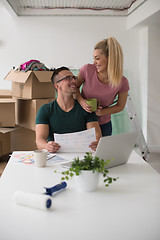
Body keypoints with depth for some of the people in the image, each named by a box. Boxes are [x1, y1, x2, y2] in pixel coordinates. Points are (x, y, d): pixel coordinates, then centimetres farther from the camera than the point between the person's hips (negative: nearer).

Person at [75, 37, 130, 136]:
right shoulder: (87, 69, -17)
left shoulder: (122, 82, -18)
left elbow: (120, 106, -2)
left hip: (103, 125, 0)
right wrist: (81, 101, -19)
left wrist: (101, 112, -17)